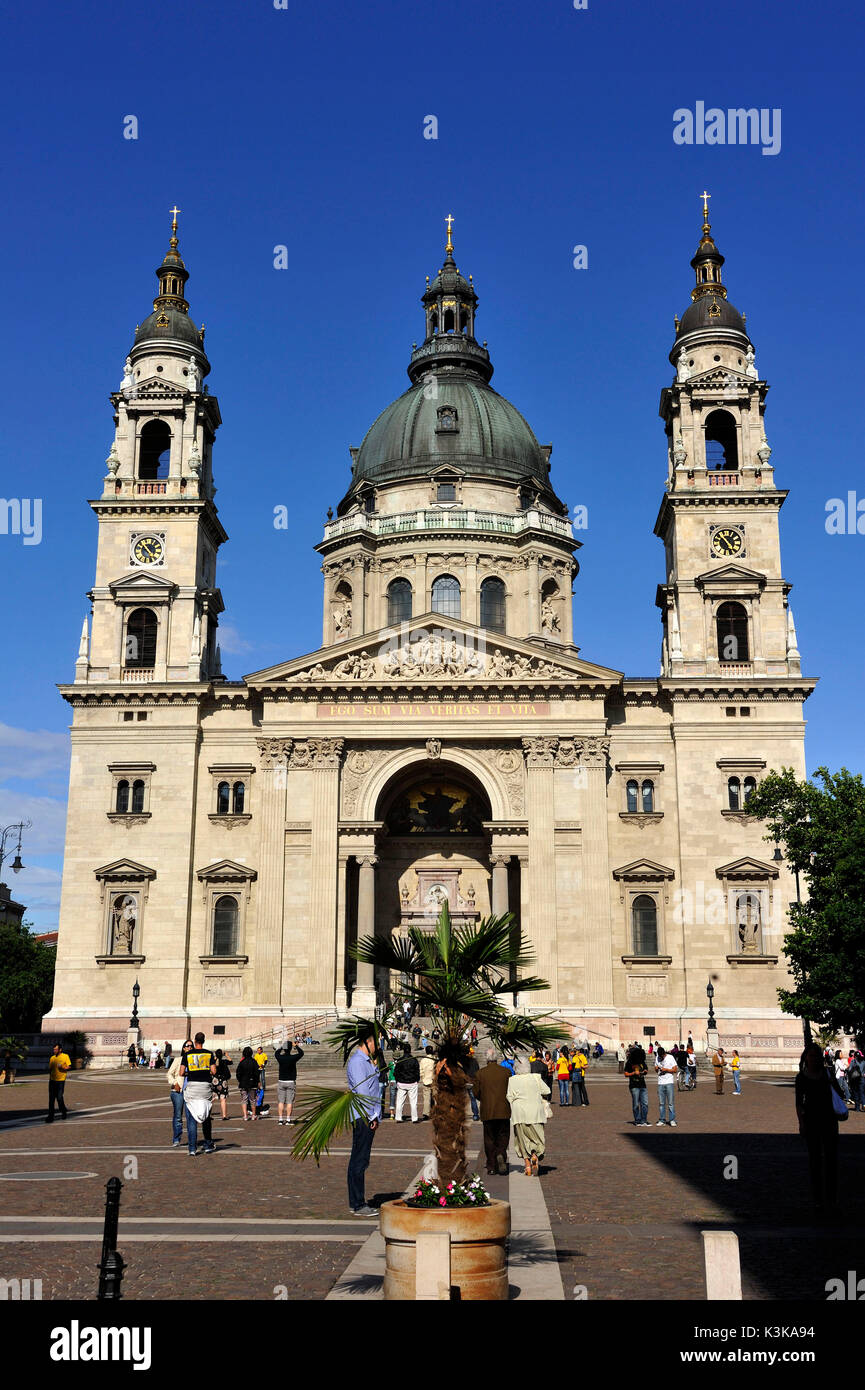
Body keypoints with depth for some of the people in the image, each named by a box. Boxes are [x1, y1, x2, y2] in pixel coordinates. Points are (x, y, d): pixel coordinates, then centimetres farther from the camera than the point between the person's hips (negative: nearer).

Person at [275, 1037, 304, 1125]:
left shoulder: (280, 1057, -6)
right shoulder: (292, 1058, -13)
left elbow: (276, 1053, 19)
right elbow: (301, 1053, 6)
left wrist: (282, 1047, 27)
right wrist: (296, 1046, 17)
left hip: (281, 1082, 2)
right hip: (291, 1082, -2)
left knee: (281, 1101, 6)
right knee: (289, 1102, 1)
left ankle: (280, 1119, 4)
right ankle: (288, 1120, -1)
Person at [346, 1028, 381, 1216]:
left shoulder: (366, 1061, 18)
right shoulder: (357, 1061, -14)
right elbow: (362, 1091, -19)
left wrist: (375, 1066, 8)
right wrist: (372, 1116, -17)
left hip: (369, 1117, 10)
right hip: (363, 1116, -10)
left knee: (359, 1160, 13)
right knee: (359, 1160, -6)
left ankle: (356, 1203, 19)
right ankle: (357, 1205, -2)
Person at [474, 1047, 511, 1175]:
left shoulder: (480, 1073, -4)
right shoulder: (505, 1072, -3)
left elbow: (476, 1092, -1)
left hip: (487, 1111, 0)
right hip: (503, 1110, 0)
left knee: (489, 1138, 9)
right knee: (503, 1135, 11)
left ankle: (491, 1166, 7)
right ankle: (501, 1154, -15)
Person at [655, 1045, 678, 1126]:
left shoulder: (670, 1057, -2)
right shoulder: (657, 1058, 10)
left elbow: (675, 1070, -4)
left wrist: (666, 1070, -16)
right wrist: (656, 1068, -4)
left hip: (669, 1082, -4)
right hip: (660, 1083, 4)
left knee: (671, 1103, -4)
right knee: (661, 1103, 5)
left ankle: (672, 1120, 0)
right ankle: (662, 1120, 11)